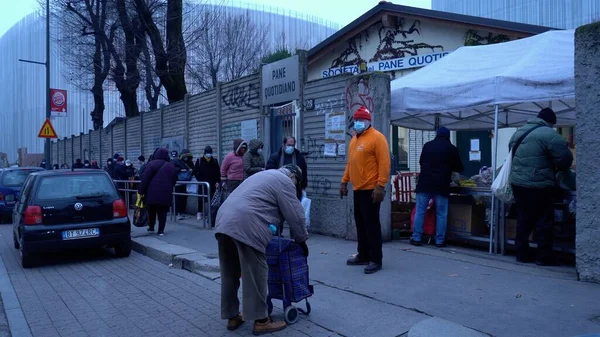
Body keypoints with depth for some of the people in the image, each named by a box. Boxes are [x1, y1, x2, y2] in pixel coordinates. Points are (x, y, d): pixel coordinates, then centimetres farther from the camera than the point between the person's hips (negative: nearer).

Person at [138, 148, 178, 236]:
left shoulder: (152, 164, -3)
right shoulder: (171, 166, 11)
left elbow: (145, 179, -7)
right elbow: (174, 180, 15)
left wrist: (141, 191, -4)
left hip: (152, 193, -2)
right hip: (166, 194, 2)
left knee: (151, 211, 15)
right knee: (162, 212, 5)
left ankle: (151, 226, 23)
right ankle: (161, 230, 2)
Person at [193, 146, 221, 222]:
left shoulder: (215, 161, 4)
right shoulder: (199, 161, -1)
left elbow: (218, 172, 6)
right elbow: (195, 172, 1)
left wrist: (218, 182, -1)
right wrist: (199, 180, -8)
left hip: (212, 184, 1)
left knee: (212, 199, 2)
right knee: (201, 199, 4)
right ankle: (199, 212, 17)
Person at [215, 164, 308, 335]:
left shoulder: (265, 175, 32)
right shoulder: (284, 181, 5)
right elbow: (295, 215, 3)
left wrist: (273, 230, 38)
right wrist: (302, 240, 16)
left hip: (224, 221, 10)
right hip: (245, 226, -9)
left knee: (230, 274, 15)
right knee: (255, 275, 0)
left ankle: (232, 317, 25)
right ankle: (261, 321, 9)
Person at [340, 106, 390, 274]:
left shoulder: (376, 137, -10)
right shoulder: (354, 139, 16)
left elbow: (384, 163, -16)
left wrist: (380, 186, -22)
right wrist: (344, 181, 18)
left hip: (370, 190, -8)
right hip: (357, 189, 8)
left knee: (372, 224, -4)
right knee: (360, 224, 14)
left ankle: (376, 260, 4)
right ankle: (363, 256, 25)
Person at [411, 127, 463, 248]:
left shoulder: (427, 145, 8)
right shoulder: (452, 149, 3)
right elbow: (459, 168, 13)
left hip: (425, 183, 1)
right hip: (442, 185, -1)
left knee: (420, 211, 5)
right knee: (441, 214, 6)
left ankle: (416, 238, 5)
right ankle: (440, 240, 8)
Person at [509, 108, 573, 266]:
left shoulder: (519, 132, 14)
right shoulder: (549, 134, -11)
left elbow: (512, 153, 20)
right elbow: (565, 158, -11)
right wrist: (561, 169, 9)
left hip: (517, 182, 8)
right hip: (538, 185, -7)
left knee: (524, 219, 15)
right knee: (543, 221, 3)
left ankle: (522, 253, 20)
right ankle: (544, 257, 7)